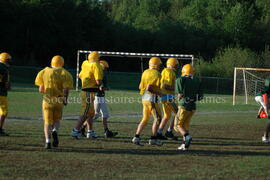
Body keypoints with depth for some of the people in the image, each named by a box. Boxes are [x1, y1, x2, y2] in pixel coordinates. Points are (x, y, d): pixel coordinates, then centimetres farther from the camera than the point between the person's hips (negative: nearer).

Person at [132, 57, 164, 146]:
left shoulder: (145, 72, 10)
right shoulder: (156, 74, -14)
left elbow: (140, 87, 13)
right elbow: (149, 88, -22)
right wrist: (159, 93, -12)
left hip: (144, 97, 8)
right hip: (152, 98, -8)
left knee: (145, 119, 14)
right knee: (157, 118, 4)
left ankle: (136, 137, 7)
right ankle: (153, 139, 3)